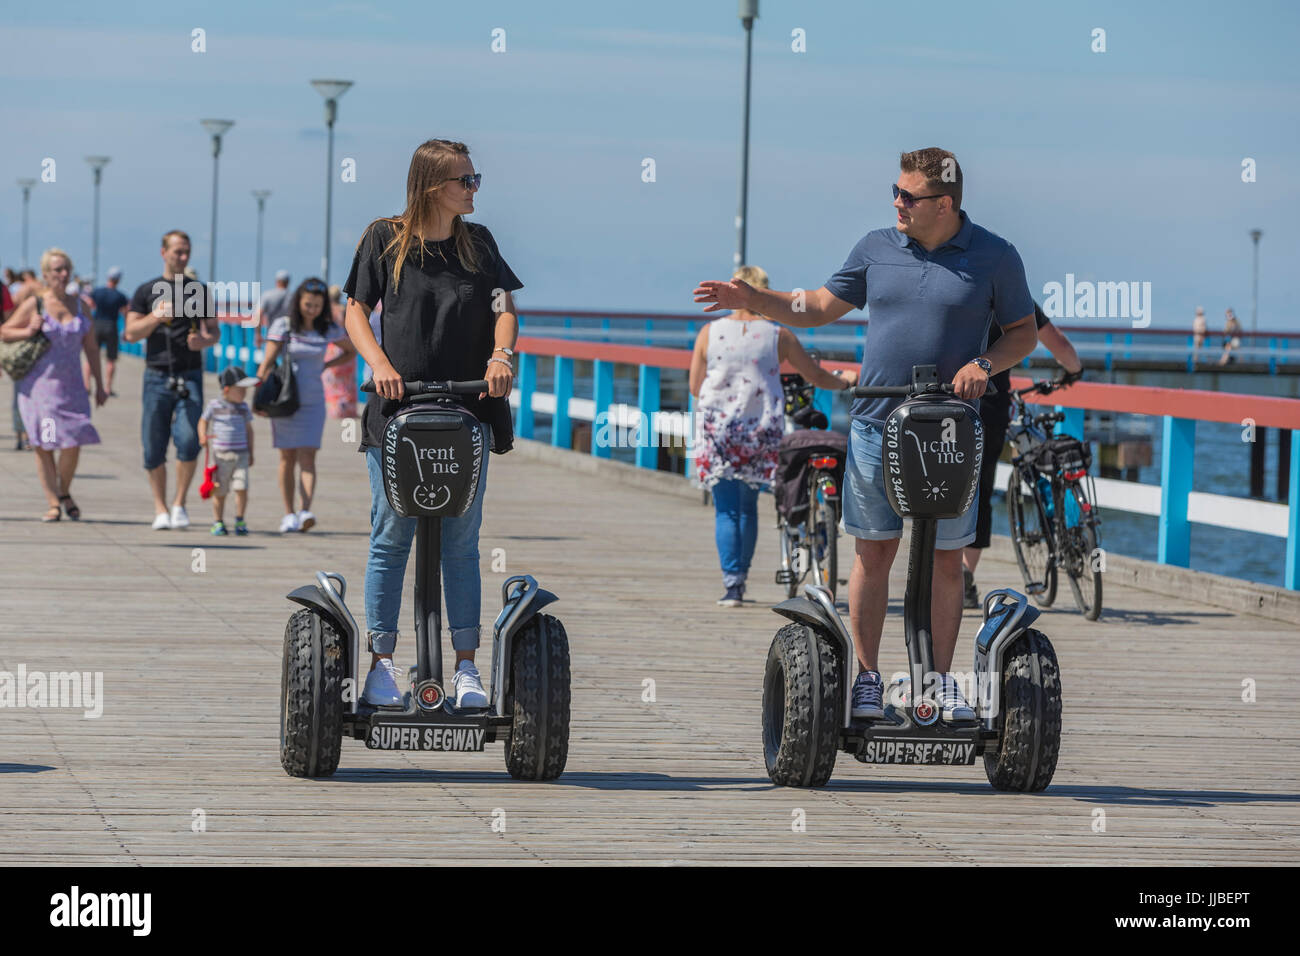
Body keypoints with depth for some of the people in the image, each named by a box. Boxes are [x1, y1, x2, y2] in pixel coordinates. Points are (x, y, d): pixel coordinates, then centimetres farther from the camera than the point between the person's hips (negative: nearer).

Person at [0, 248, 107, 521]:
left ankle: (64, 493, 17)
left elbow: (91, 347, 15)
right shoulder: (33, 304, -1)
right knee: (43, 446, -3)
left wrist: (99, 384, 14)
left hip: (70, 385, 2)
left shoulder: (80, 306, 10)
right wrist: (27, 332, -14)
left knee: (73, 444, -7)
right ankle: (53, 504, 3)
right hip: (38, 383, -2)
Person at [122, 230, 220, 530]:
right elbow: (131, 333, 3)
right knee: (154, 448, 0)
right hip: (157, 376, 0)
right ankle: (160, 509, 13)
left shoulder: (199, 291, 11)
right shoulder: (147, 291, 8)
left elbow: (214, 331, 13)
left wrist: (205, 340, -10)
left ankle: (180, 504, 0)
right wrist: (156, 317, -14)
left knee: (188, 441, -15)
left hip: (190, 376, 0)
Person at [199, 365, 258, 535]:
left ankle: (239, 521, 2)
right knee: (220, 492, 3)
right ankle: (218, 522, 16)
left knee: (242, 488, -10)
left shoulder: (243, 408, 7)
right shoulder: (215, 405, -1)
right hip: (221, 456, -2)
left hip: (241, 456, 2)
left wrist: (250, 453, 15)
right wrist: (203, 437, -10)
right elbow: (203, 421, 9)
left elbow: (248, 429, 15)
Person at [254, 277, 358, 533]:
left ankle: (305, 512, -22)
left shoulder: (328, 330, 3)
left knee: (307, 457, -11)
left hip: (313, 403, 1)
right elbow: (267, 362, -6)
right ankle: (288, 515, 11)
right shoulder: (283, 326, -4)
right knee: (287, 459, 4)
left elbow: (352, 350, 20)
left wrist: (325, 366, 6)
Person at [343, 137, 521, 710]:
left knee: (461, 542, 3)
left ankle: (466, 668, 6)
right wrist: (379, 362, -14)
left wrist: (501, 354, -14)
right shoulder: (385, 239, 3)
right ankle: (380, 665, 5)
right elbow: (355, 310, 3)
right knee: (391, 539, -1)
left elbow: (504, 307, 7)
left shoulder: (478, 243, 11)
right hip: (396, 408, -2)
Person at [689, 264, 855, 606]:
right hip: (763, 430, 1)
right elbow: (816, 376, 9)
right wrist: (844, 381, 29)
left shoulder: (710, 332, 0)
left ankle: (732, 583, -8)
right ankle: (740, 578, 19)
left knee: (726, 509, 2)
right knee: (748, 506, 15)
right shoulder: (778, 335, 0)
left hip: (717, 428, -1)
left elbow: (695, 387, 5)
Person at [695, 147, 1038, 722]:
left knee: (946, 560, 3)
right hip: (876, 425, 2)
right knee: (873, 553, 3)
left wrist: (985, 363, -12)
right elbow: (818, 307, 14)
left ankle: (941, 682, 12)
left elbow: (1024, 333, 7)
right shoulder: (875, 248, 7)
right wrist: (751, 300, 2)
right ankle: (867, 679, 10)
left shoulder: (994, 258, -1)